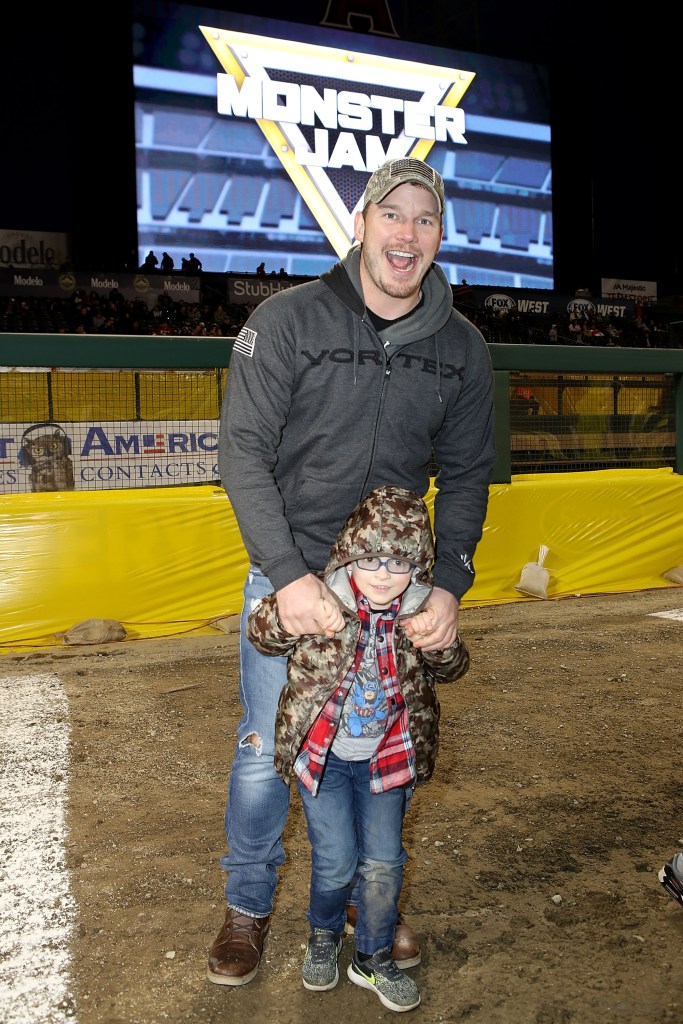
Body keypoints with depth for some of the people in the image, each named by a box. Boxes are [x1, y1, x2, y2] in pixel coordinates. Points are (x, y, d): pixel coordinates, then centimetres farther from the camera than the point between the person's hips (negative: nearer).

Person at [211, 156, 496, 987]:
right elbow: (242, 450, -13)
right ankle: (248, 905, 34)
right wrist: (290, 575, -22)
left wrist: (449, 584, -9)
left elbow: (466, 475, 4)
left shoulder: (461, 349, -1)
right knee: (265, 752, 8)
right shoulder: (287, 319, -10)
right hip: (289, 579, -2)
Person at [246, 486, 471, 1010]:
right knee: (336, 862, 4)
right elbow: (261, 634, -12)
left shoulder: (420, 607, -11)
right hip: (322, 754, -2)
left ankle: (374, 958, 34)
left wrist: (440, 642, -28)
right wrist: (287, 610, -36)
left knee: (384, 862, 8)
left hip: (387, 757, 2)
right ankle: (323, 938, 37)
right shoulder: (322, 597, -18)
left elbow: (453, 670, -3)